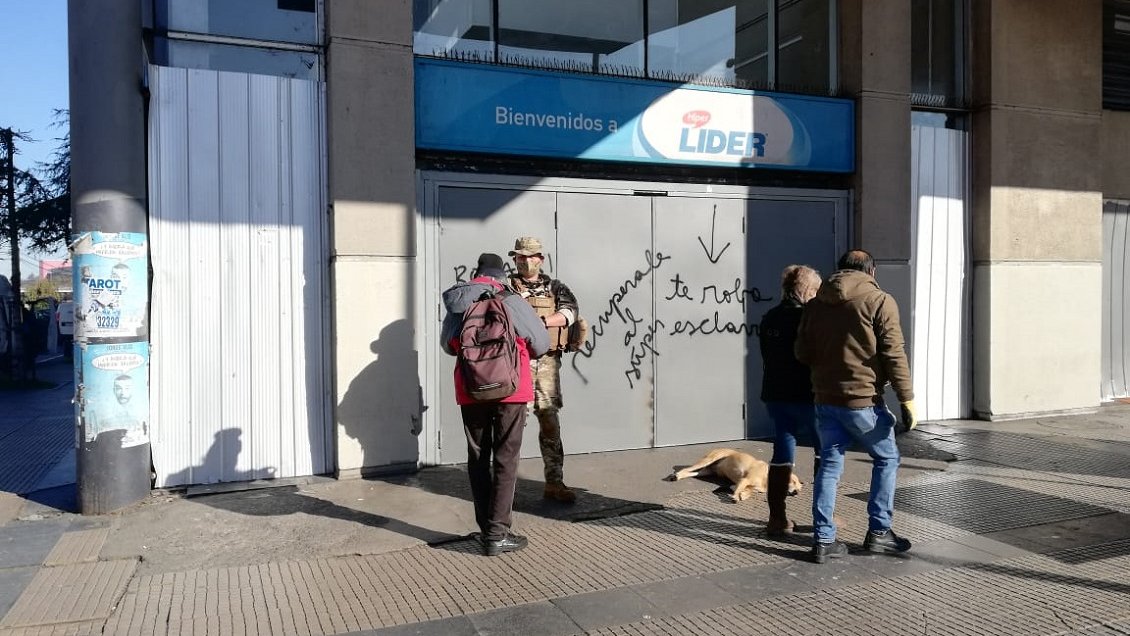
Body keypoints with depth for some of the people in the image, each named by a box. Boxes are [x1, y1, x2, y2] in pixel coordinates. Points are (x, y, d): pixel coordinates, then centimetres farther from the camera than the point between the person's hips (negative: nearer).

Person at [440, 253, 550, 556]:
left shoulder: (458, 304, 4)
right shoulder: (511, 301, -6)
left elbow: (446, 344, 15)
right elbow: (541, 343, 1)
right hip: (510, 389, -3)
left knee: (478, 458, 14)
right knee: (506, 459, 3)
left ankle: (486, 528, 19)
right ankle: (497, 533, 2)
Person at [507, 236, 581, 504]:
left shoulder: (555, 287, 12)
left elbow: (570, 311, -5)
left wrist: (541, 321, -18)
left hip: (547, 361, 2)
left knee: (550, 421, 5)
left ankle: (554, 482, 12)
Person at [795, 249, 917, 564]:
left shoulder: (815, 303, 9)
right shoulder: (879, 301, -6)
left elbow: (802, 353, 9)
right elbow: (894, 355, -10)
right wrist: (907, 399, -7)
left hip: (825, 399, 5)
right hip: (862, 399, -5)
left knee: (829, 465, 11)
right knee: (886, 459, 15)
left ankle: (822, 540, 10)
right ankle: (878, 532, 18)